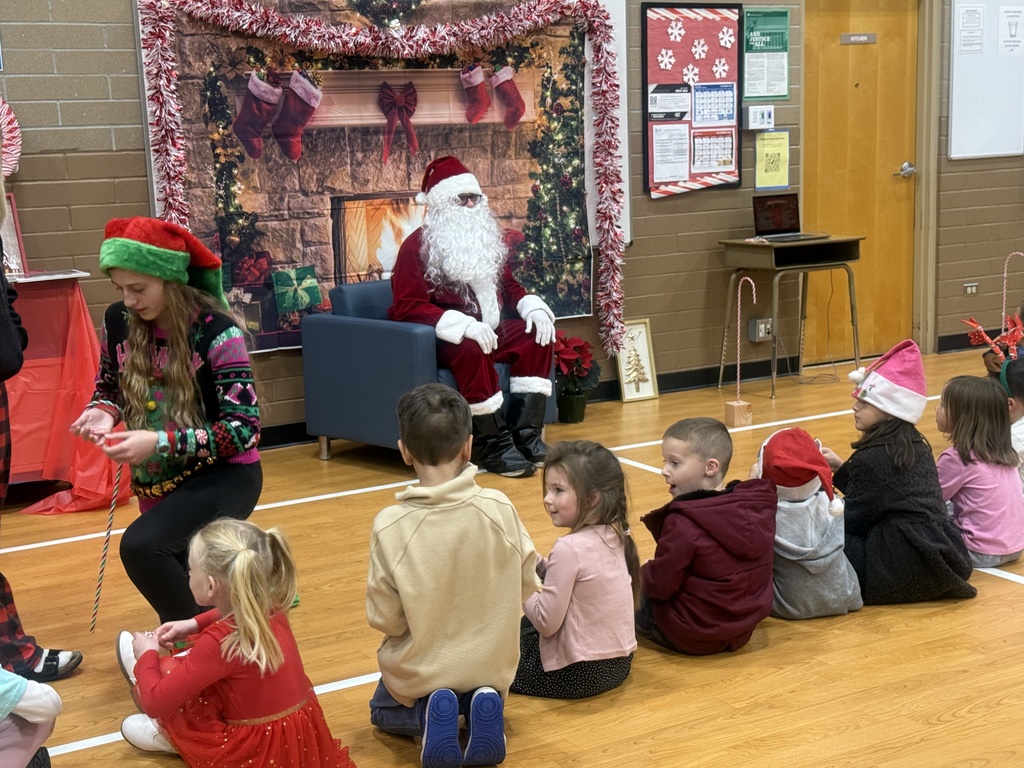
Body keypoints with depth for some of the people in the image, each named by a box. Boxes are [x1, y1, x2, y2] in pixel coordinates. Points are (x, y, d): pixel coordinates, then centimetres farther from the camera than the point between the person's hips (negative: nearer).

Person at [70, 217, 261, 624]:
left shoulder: (216, 332, -21)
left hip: (223, 475, -7)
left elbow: (243, 430, -23)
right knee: (180, 587, 19)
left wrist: (160, 442, -33)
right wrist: (103, 411, -12)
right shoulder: (118, 321, -6)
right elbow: (110, 386, 13)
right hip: (157, 482, 7)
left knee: (140, 546, -32)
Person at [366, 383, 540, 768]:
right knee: (486, 698, 37)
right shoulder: (499, 507, -19)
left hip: (419, 671, -2)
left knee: (383, 712, 31)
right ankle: (483, 703, 2)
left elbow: (385, 618, -17)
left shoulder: (390, 525, -23)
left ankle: (426, 713, -1)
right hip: (490, 665, 2)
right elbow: (527, 585, -7)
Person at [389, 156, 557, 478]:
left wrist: (533, 306, -4)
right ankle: (491, 445, -27)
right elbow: (407, 307, -20)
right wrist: (463, 325, -32)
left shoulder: (489, 239, 11)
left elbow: (509, 286, 20)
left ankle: (526, 433, -15)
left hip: (488, 329, 7)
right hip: (439, 339, -7)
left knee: (537, 335, -13)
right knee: (472, 349, -37)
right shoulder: (417, 246, -11)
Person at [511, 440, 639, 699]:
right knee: (524, 626, 27)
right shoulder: (615, 538, 2)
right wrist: (538, 566, 2)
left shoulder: (570, 548, -23)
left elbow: (546, 623, -20)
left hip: (580, 674, -8)